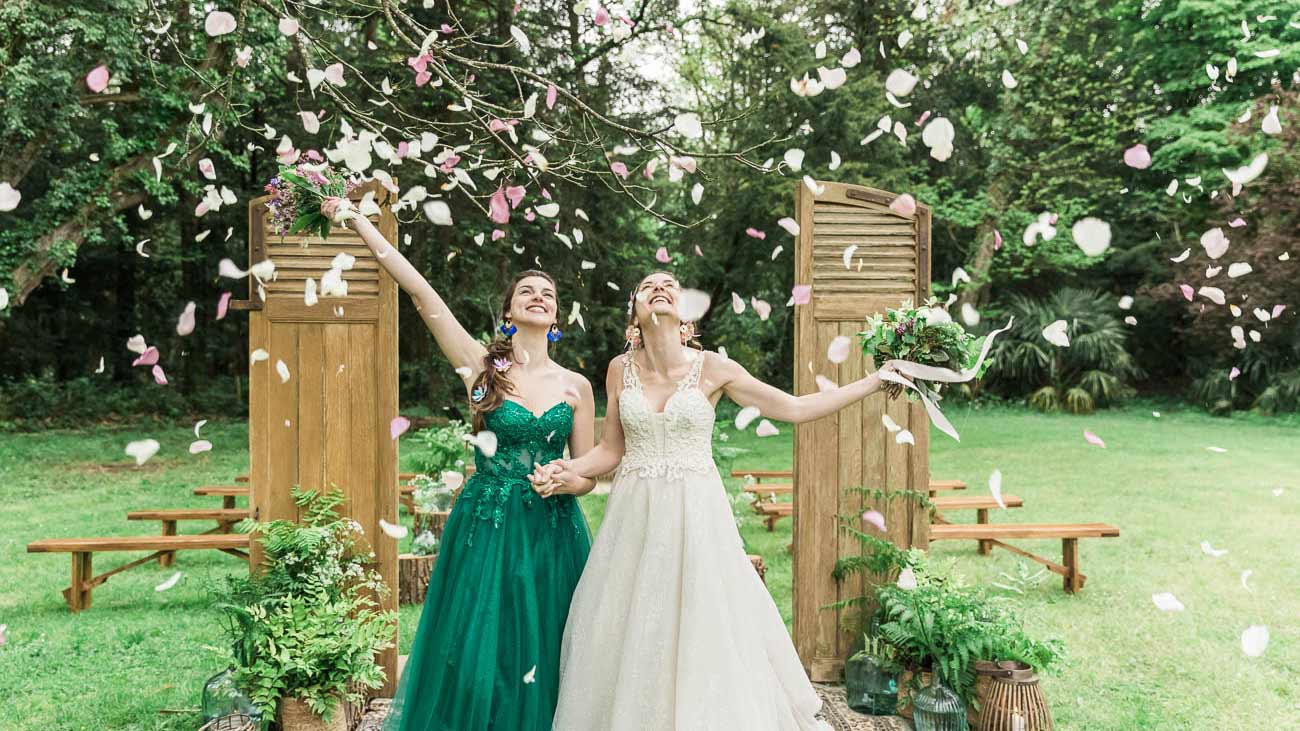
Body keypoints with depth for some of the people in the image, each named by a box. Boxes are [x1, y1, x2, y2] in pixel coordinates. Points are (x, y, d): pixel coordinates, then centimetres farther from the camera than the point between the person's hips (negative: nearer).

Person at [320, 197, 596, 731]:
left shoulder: (576, 386, 2)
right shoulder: (482, 365, -3)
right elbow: (421, 292, -8)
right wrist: (358, 222, -9)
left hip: (551, 532, 2)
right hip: (485, 526, -2)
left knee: (542, 660, 10)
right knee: (477, 656, 4)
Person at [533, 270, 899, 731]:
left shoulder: (712, 368, -4)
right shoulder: (620, 369, 2)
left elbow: (795, 408, 0)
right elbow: (612, 449, 8)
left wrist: (875, 381, -1)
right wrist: (563, 471, -9)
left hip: (696, 517, -1)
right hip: (635, 517, 2)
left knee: (704, 631, 2)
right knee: (628, 633, 6)